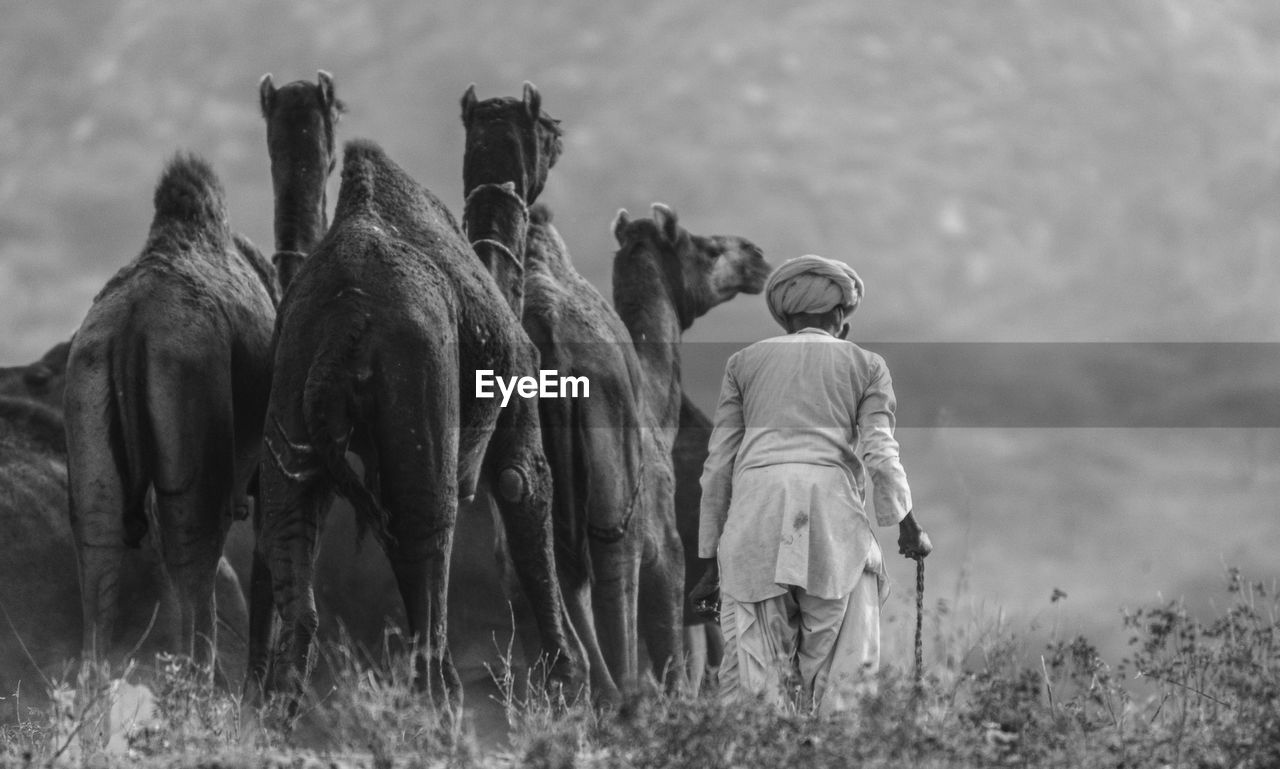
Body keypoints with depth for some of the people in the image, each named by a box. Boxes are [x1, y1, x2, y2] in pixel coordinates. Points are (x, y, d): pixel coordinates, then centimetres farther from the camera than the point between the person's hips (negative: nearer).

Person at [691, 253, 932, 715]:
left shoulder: (746, 362, 20)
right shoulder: (864, 365, 16)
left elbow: (718, 466, 15)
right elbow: (880, 453, 3)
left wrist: (710, 560, 16)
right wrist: (909, 529, 14)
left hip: (755, 517, 1)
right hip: (833, 513, -1)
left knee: (752, 674, -4)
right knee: (841, 676, -1)